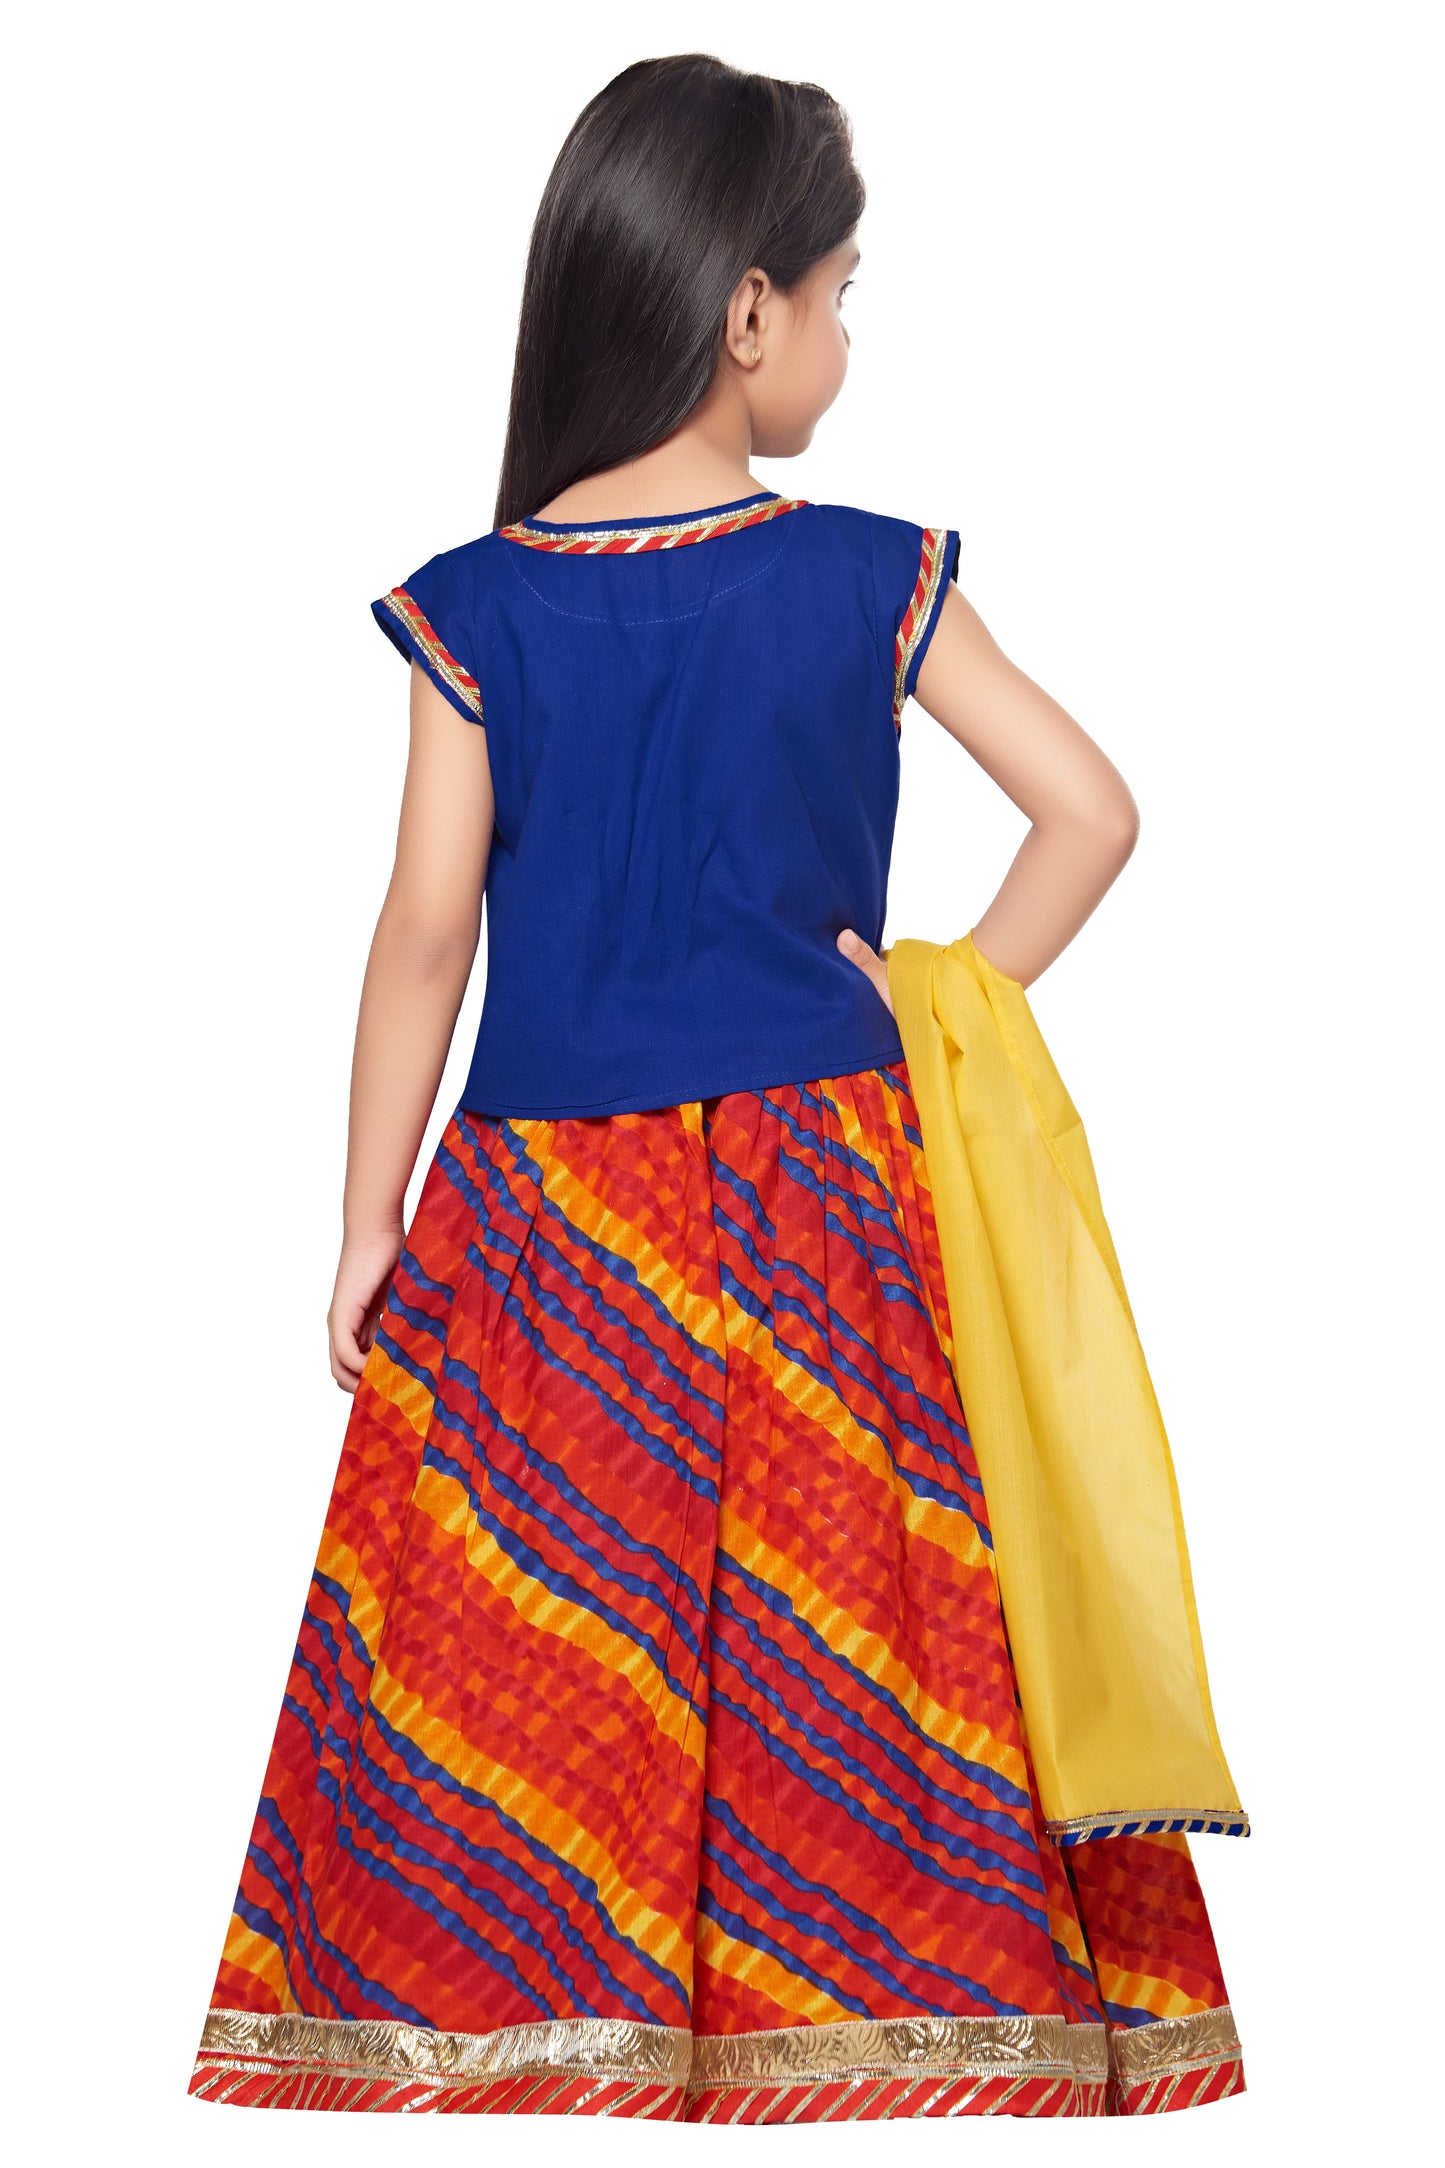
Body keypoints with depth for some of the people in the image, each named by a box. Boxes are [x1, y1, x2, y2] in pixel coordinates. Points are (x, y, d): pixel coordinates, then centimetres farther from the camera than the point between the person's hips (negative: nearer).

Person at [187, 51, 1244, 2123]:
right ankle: (869, 2016, 19)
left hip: (553, 1220, 0)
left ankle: (530, 2034, 16)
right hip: (822, 1206, 0)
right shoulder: (874, 581, -5)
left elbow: (424, 941, -5)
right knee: (835, 1647, 10)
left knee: (531, 1671, 9)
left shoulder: (476, 610, -6)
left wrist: (369, 1226, 2)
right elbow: (1092, 812, -5)